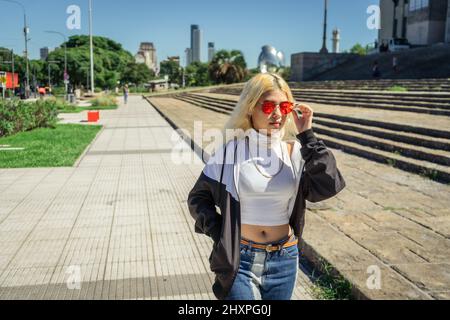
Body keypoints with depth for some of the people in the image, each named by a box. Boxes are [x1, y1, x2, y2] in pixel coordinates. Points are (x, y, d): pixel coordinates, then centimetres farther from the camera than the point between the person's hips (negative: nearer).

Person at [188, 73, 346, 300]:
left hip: (284, 260, 3)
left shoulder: (294, 151, -2)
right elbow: (198, 198, 1)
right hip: (239, 258, -2)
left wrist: (307, 137, -16)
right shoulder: (231, 151, -8)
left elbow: (329, 186, -16)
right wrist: (220, 234, -10)